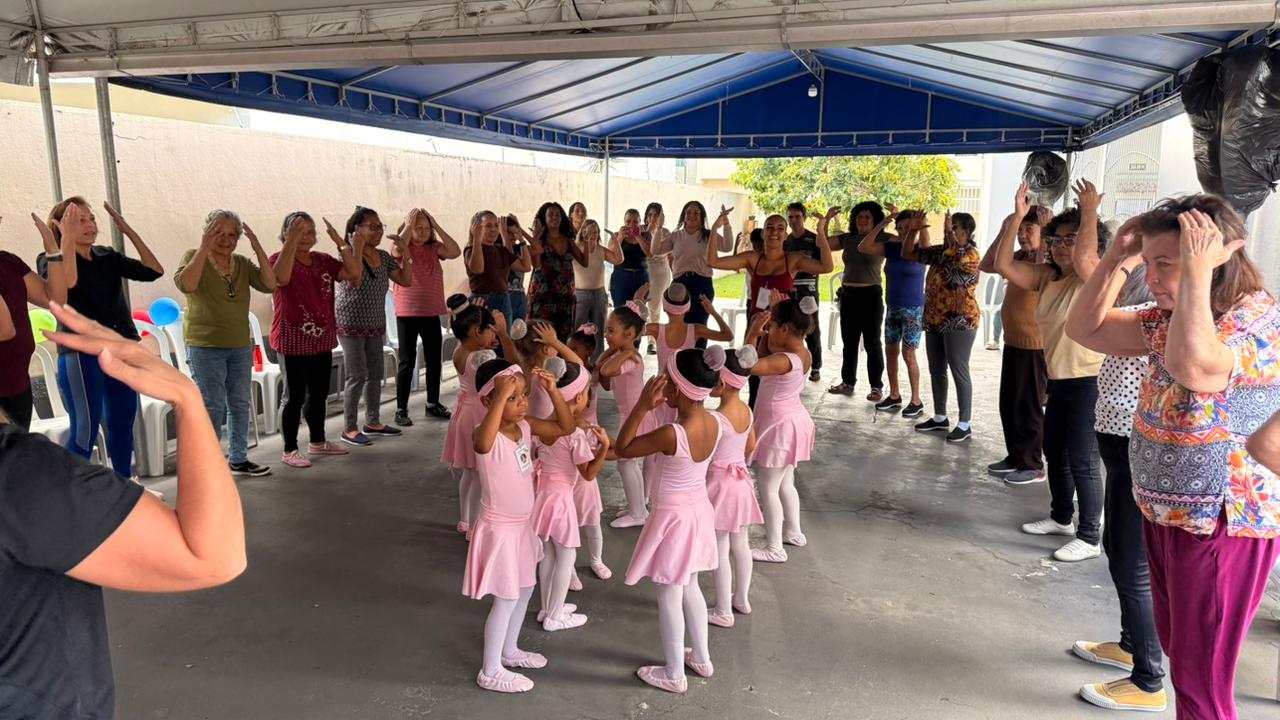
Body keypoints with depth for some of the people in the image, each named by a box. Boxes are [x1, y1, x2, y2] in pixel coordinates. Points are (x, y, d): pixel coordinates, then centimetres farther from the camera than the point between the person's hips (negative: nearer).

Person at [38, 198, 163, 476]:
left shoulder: (108, 257, 10)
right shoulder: (51, 259, -4)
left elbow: (154, 271, -1)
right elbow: (67, 282, -28)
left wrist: (128, 230, -2)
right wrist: (68, 239, -23)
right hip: (81, 355, -6)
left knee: (122, 424, 14)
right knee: (85, 430, -7)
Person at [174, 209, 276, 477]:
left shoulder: (243, 263, 7)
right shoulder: (193, 257, -4)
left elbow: (269, 285, -7)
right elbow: (185, 284, -24)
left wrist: (257, 248, -14)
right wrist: (204, 248, -26)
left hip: (241, 345, 5)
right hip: (205, 346, -5)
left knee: (240, 404, 12)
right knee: (213, 407, -6)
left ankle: (238, 459, 24)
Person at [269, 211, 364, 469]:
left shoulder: (323, 261, 7)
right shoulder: (279, 259, -8)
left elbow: (355, 274, -6)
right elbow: (281, 278, -32)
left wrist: (341, 242, -12)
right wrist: (291, 242, -34)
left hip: (322, 341, 6)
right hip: (294, 342, -6)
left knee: (319, 394, 16)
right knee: (295, 397, 1)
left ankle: (317, 442, 31)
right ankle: (290, 450, 12)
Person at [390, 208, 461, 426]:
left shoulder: (434, 248, 5)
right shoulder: (402, 248, -3)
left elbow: (456, 251, -12)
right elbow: (397, 249, -27)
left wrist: (436, 226, -12)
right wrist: (409, 224, -18)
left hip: (432, 313, 4)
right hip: (407, 313, -4)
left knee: (434, 359, 11)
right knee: (407, 361, -2)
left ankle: (433, 403, 25)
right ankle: (401, 409, 5)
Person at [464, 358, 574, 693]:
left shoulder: (525, 426, -3)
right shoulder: (488, 436, -26)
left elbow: (566, 427, 2)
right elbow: (484, 442, -51)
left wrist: (553, 390, -12)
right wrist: (503, 396, -51)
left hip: (522, 524, 8)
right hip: (500, 529, -8)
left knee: (525, 590, 23)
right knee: (507, 600, 4)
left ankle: (509, 650, 44)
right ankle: (490, 671, 23)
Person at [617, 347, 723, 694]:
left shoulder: (671, 434, -31)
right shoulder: (713, 423, -10)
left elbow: (622, 448, -17)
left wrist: (642, 406, -26)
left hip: (673, 517, -7)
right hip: (699, 510, 7)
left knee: (669, 597, 11)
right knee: (689, 587, 25)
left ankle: (674, 674, 26)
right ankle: (701, 658, 40)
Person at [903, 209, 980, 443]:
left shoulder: (970, 254, -10)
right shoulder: (940, 251, 11)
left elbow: (958, 258, -33)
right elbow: (908, 253, 14)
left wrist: (950, 233, -22)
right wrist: (915, 229, -1)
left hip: (959, 322, -8)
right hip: (935, 320, 8)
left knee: (959, 372, -3)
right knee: (936, 370, 14)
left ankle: (964, 425, 5)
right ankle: (940, 418, 26)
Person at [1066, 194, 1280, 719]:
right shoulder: (1171, 319, 1)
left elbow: (1193, 367, -45)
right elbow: (1086, 329, 6)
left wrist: (1196, 270, -36)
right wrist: (1118, 257, -5)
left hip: (1222, 525, -8)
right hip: (1164, 512, 8)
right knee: (1177, 650, 25)